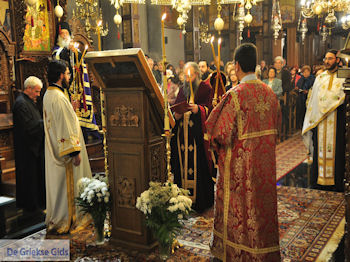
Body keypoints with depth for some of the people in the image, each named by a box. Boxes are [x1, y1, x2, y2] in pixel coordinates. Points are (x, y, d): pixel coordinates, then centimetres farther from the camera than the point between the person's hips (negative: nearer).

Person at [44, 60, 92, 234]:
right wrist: (75, 151, -21)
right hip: (64, 151, -10)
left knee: (58, 184, 18)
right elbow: (66, 127, -23)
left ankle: (55, 218, 31)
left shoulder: (49, 95, 11)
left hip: (54, 150, 10)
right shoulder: (59, 97, -21)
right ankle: (64, 221, 12)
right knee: (66, 185, 1)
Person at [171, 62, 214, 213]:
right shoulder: (182, 90, 18)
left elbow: (209, 109, -6)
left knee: (198, 165, -5)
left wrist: (198, 109, -25)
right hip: (182, 135, 5)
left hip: (198, 135, -5)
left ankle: (200, 200, 4)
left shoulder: (206, 88, 2)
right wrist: (176, 114, -4)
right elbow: (175, 109, 18)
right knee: (182, 164, 4)